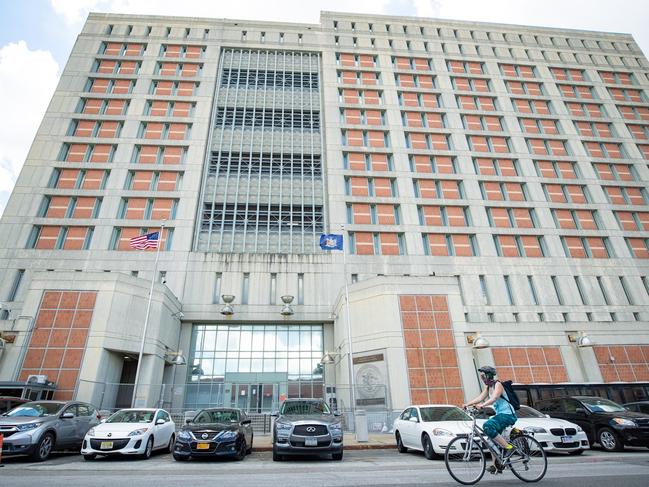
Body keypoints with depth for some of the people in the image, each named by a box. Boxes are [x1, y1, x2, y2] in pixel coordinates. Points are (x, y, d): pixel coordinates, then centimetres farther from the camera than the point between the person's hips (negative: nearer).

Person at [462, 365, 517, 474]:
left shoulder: (498, 385, -13)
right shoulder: (488, 387, 13)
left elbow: (494, 398, -30)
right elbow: (480, 398, 6)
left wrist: (482, 405, -44)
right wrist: (467, 404, -6)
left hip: (507, 414, -9)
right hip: (500, 414, 9)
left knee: (487, 426, -27)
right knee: (492, 439, 6)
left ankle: (508, 447, -17)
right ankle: (497, 466, 15)